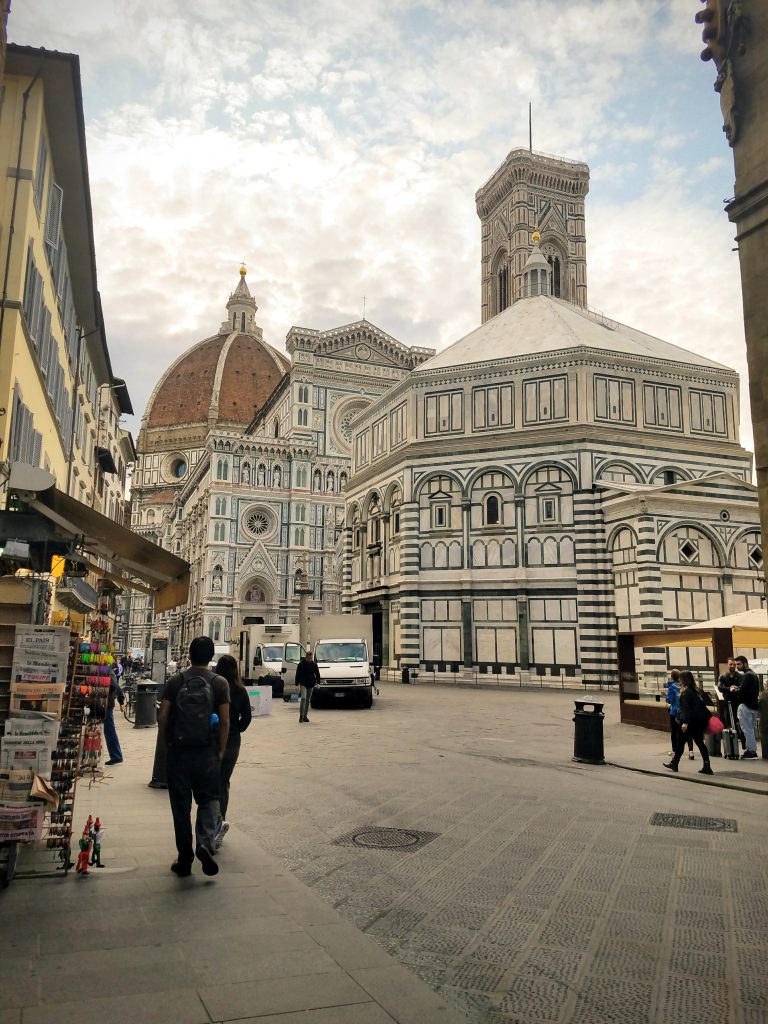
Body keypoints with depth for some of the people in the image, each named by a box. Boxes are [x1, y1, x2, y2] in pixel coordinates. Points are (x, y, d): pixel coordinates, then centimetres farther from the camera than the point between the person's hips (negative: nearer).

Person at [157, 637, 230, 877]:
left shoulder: (175, 681, -1)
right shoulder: (220, 683, -4)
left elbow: (162, 716, -3)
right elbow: (225, 722, -7)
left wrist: (168, 741, 12)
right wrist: (221, 750, 5)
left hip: (178, 751, 1)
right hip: (207, 752, -1)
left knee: (181, 805, 11)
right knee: (209, 799, 13)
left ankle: (184, 859, 17)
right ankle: (206, 843, -9)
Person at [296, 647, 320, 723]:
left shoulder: (314, 664, 3)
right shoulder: (301, 664, -5)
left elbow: (317, 674, 7)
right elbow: (297, 675, -1)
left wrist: (318, 683, -6)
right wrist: (297, 684, -5)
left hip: (311, 684, 3)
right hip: (303, 684, -3)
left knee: (308, 700, 8)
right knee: (303, 698, -20)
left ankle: (305, 716, 16)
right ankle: (301, 715, -16)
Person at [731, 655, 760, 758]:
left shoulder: (747, 675, -14)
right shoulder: (753, 674, 18)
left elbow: (741, 691, -22)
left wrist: (733, 689, -4)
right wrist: (737, 688, 12)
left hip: (746, 706, -10)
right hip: (754, 705, 10)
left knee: (747, 729, -6)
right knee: (752, 729, 13)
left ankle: (750, 750, -6)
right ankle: (753, 750, 18)